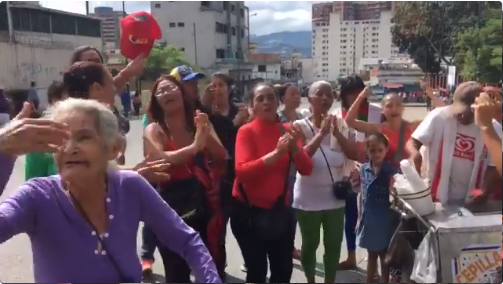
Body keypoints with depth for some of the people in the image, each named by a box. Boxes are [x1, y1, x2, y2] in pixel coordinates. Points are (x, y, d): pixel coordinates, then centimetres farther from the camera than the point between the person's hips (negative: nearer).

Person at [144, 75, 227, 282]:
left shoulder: (199, 123, 3)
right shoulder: (154, 130, -6)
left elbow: (221, 158, -5)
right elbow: (162, 159, -25)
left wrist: (207, 134, -19)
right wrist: (194, 147, -32)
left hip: (206, 203, 3)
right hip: (173, 207, -3)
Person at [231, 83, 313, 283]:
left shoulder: (287, 131, 3)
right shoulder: (246, 131, -11)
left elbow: (306, 169, -6)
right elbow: (241, 171, -25)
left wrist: (295, 147, -23)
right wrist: (276, 153, -32)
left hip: (279, 209, 4)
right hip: (248, 210, -4)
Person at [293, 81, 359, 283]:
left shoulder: (341, 125, 2)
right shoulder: (300, 126, -9)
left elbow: (355, 155, -7)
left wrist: (337, 133, -20)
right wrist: (321, 133, -27)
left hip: (335, 197, 3)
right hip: (308, 199, -3)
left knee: (334, 244, 12)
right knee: (310, 243, 10)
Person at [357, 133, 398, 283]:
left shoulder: (392, 171, -12)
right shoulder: (364, 169, 0)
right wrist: (360, 217, 9)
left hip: (385, 221, -4)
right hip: (368, 219, 4)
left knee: (384, 256, 12)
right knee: (371, 255, 19)